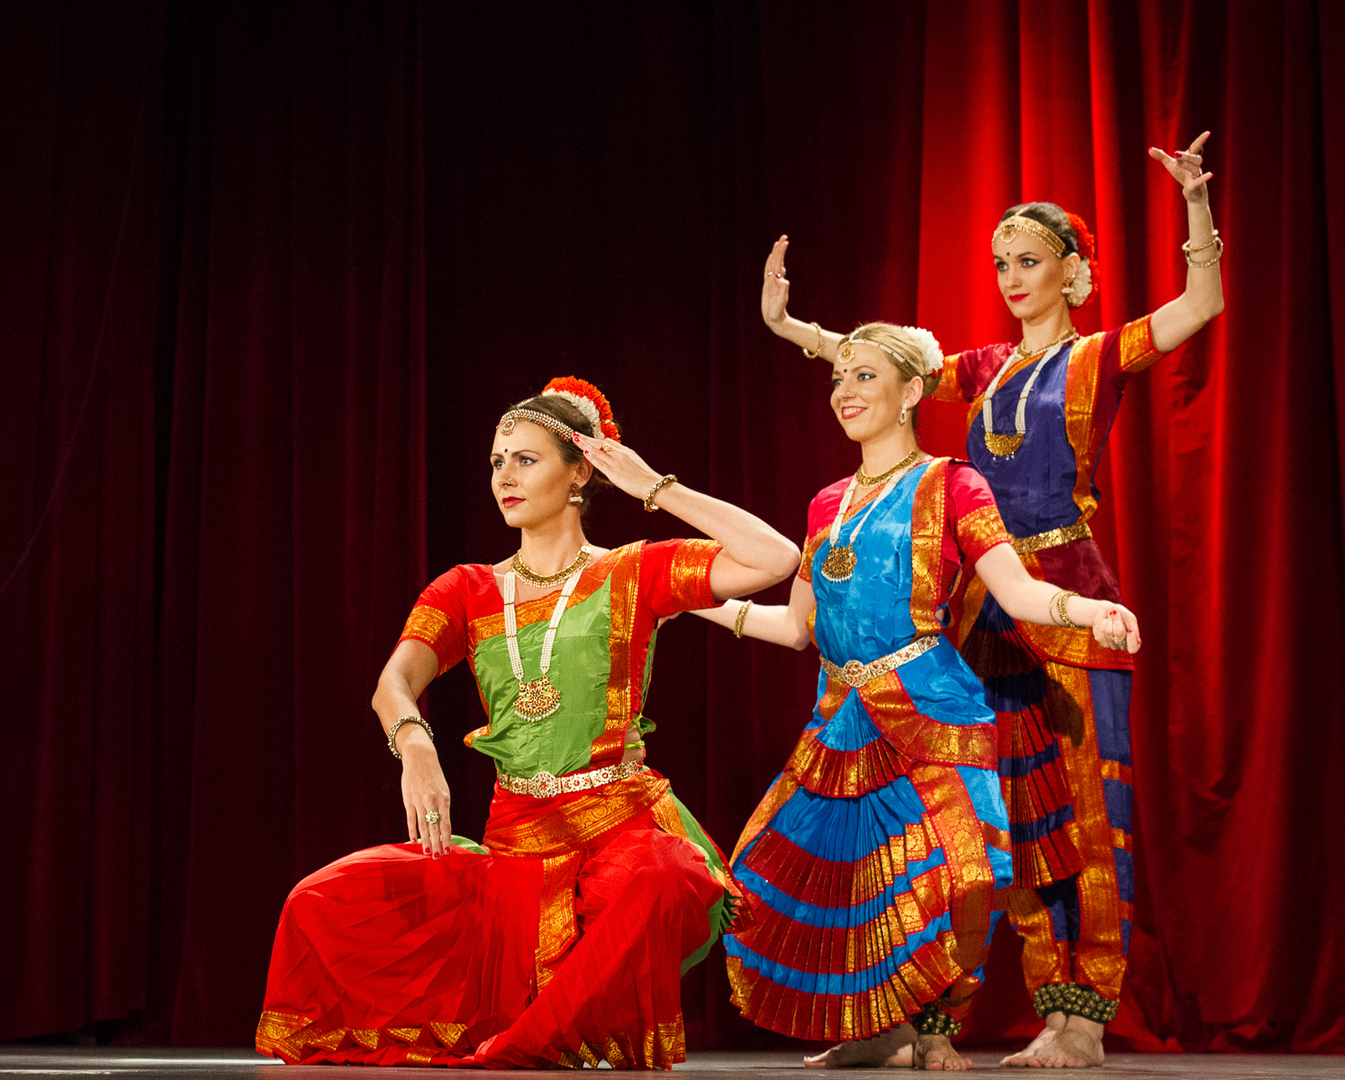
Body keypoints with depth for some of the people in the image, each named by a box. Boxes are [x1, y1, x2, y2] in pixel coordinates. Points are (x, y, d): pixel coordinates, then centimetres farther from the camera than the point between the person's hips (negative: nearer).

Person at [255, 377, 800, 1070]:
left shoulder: (633, 574, 5)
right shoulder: (466, 591, 13)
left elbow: (779, 559, -8)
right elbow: (395, 683, -6)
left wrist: (656, 488, -5)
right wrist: (414, 746, -30)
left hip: (620, 824, -3)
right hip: (515, 837, 4)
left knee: (652, 888, -41)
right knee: (324, 904, -15)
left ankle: (522, 1050, -21)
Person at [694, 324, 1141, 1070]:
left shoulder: (948, 485, 1)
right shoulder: (829, 505, 17)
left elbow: (1018, 592, -8)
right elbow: (798, 625, 21)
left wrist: (1090, 611, -27)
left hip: (927, 713, -6)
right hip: (842, 724, 6)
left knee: (942, 870, -18)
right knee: (829, 870, 1)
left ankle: (935, 1030, 2)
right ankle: (880, 1028, 18)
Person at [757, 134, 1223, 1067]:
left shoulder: (1098, 360, 1)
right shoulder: (986, 370, 15)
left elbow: (1203, 302, -11)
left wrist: (1197, 206, -22)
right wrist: (784, 324, 11)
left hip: (1071, 597, -5)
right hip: (993, 603, 6)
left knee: (1086, 808, -4)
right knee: (1019, 814, 5)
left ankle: (1088, 1021, -2)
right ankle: (1056, 1014, 11)